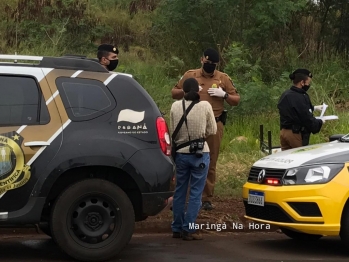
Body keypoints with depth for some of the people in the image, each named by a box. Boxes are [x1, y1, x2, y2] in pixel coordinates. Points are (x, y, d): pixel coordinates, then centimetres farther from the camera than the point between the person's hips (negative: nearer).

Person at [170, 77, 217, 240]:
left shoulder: (175, 106, -4)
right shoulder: (205, 106, -8)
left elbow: (172, 132, 1)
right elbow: (212, 131, 0)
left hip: (181, 153, 3)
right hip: (200, 154, -3)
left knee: (179, 191, 13)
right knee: (195, 193, 3)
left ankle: (177, 228, 20)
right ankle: (188, 230, 3)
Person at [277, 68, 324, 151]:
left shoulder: (285, 95, 9)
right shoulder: (300, 98, -19)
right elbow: (307, 120, -18)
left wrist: (314, 108, 25)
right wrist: (320, 122, 0)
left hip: (283, 132, 9)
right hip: (296, 134, -9)